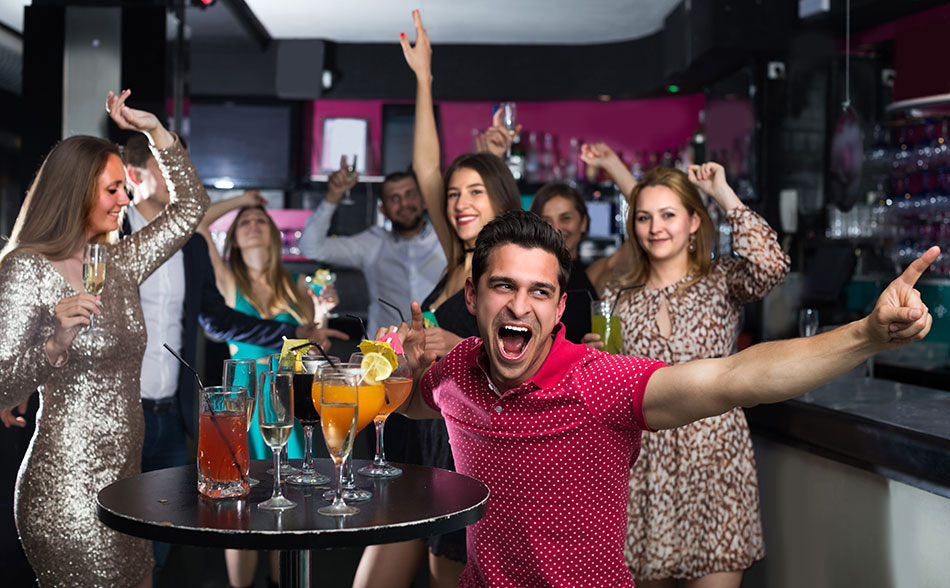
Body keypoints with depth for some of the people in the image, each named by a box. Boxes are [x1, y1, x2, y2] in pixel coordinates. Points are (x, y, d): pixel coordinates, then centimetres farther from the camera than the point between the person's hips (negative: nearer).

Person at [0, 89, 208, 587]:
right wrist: (55, 343, -28)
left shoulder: (118, 263, 12)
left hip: (123, 480, 8)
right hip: (67, 488, -7)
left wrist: (156, 131, 14)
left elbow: (190, 209, 21)